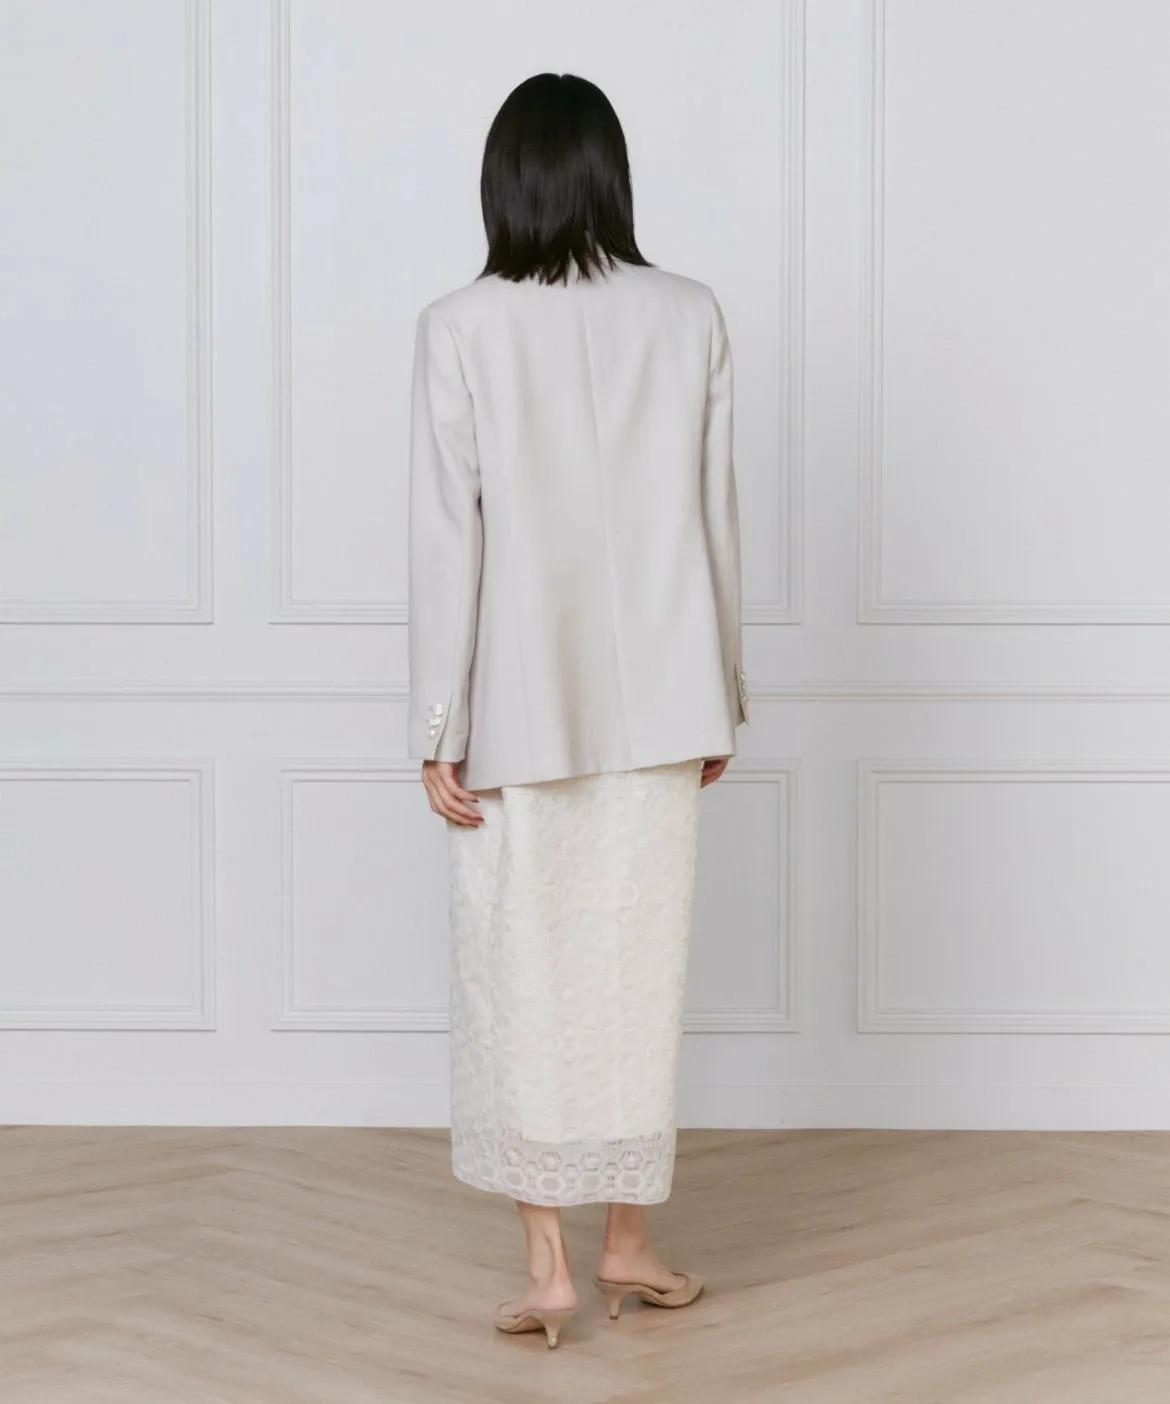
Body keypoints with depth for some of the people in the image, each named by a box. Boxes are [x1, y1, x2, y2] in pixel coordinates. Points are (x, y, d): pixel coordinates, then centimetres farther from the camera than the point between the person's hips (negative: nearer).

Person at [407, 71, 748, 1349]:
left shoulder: (460, 331, -9)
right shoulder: (689, 318, -2)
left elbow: (448, 541, -9)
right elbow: (715, 522, 2)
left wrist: (438, 732, -3)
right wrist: (719, 696, 13)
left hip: (519, 708, -2)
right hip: (654, 707, 2)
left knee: (521, 976, 7)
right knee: (639, 970, 11)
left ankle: (547, 1262, 9)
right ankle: (626, 1241, 21)